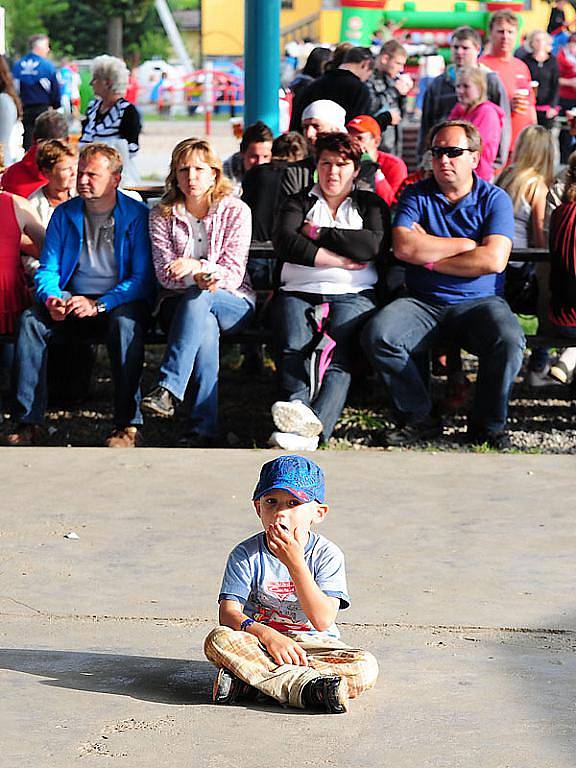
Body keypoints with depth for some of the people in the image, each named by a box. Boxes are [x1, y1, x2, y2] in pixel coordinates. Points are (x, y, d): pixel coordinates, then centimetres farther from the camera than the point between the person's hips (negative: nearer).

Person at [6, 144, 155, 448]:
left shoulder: (137, 215, -5)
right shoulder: (64, 214, 8)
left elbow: (143, 278, -11)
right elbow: (47, 269, 8)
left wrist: (98, 305, -25)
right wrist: (51, 299, -17)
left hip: (119, 302, -4)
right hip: (72, 299, 4)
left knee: (125, 322, -38)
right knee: (30, 320, -24)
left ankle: (128, 425, -34)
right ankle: (28, 422, -22)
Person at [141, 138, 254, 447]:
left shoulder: (235, 211, -2)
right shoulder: (162, 214, 4)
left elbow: (233, 274, -9)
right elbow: (165, 274, -6)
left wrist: (197, 265, -29)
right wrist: (198, 278, -27)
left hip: (233, 303, 0)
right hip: (179, 303, 0)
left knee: (198, 299, -36)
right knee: (205, 327, -36)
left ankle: (168, 389, -43)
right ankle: (204, 426, -41)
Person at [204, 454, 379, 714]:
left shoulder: (327, 554, -5)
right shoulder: (245, 555, -2)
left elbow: (323, 621, -16)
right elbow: (228, 613, -12)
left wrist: (295, 563, -23)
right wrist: (268, 635, -31)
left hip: (313, 647, 0)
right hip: (259, 646, 0)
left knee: (366, 667, -27)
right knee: (218, 639, -31)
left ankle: (247, 681, -30)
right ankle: (307, 686, -36)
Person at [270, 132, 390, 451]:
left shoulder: (371, 204, 22)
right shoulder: (299, 203, 24)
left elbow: (373, 246, -1)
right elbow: (285, 244, 2)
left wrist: (318, 233, 2)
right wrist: (341, 260, -4)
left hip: (352, 295, -1)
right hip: (298, 292, 2)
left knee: (338, 356, -31)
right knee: (293, 348, -32)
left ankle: (315, 426, -54)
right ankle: (298, 409, -58)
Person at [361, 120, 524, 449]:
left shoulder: (495, 199, 4)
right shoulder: (417, 195, 8)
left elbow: (494, 260, -12)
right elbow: (404, 247, -10)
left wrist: (429, 258, -7)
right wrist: (466, 245, -7)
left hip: (479, 302, -1)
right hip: (423, 304, 2)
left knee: (509, 341, -33)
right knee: (378, 335, -28)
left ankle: (487, 425, -7)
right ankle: (420, 418, -7)